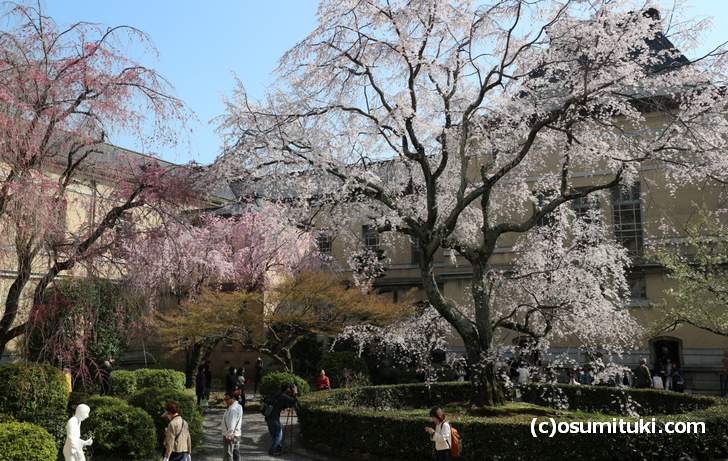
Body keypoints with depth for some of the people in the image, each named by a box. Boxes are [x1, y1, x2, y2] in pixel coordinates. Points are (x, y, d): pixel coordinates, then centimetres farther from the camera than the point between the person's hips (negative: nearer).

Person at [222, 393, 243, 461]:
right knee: (236, 452, 17)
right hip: (237, 434, 10)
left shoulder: (232, 409, -24)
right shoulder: (238, 406, 7)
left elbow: (231, 424, -26)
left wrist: (228, 436, -22)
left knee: (228, 455, -2)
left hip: (230, 435, -10)